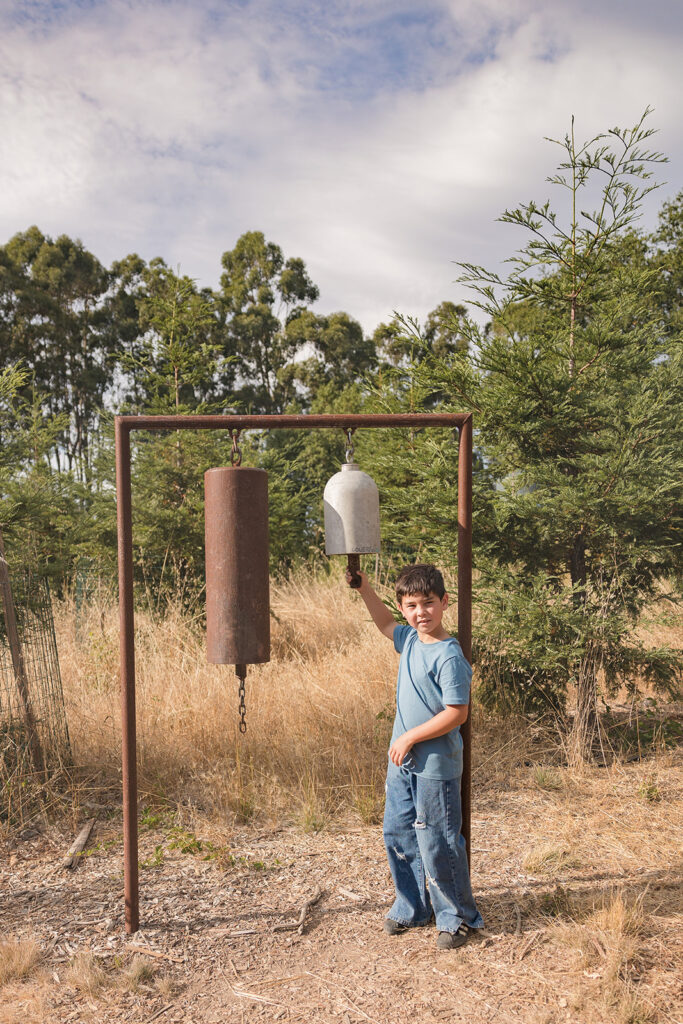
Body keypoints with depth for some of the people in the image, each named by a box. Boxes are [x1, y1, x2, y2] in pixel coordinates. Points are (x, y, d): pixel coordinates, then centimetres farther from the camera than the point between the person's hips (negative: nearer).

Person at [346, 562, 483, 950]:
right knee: (397, 834, 17)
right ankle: (412, 907, 35)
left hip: (436, 766, -8)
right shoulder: (410, 640, 4)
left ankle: (458, 918, 21)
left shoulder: (449, 656, -20)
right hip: (403, 762, 9)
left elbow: (457, 713, -22)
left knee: (436, 844, 2)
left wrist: (410, 737, -18)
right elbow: (386, 623, 26)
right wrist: (363, 588, 18)